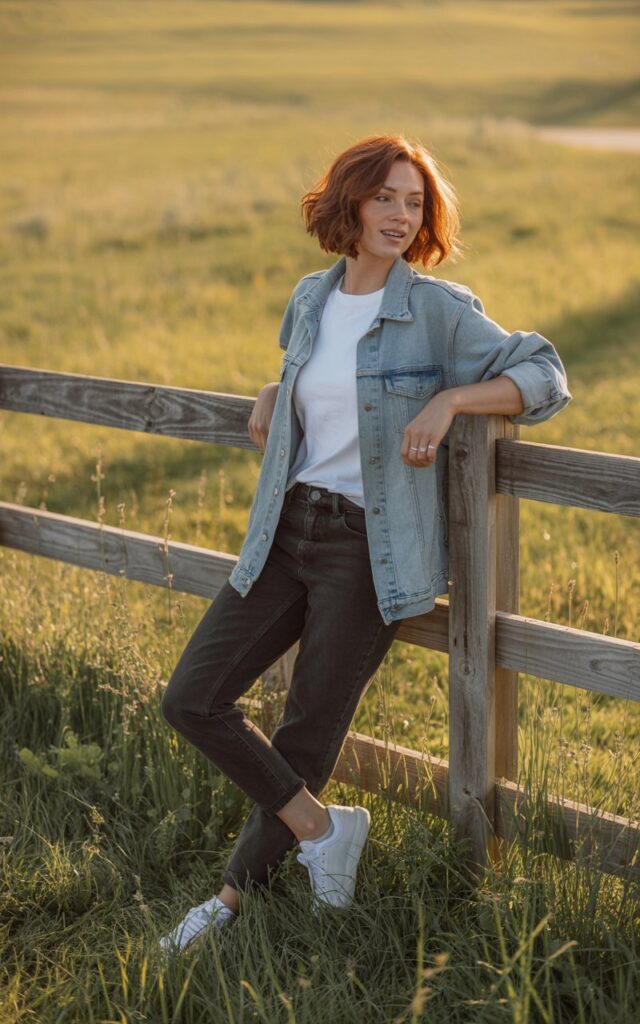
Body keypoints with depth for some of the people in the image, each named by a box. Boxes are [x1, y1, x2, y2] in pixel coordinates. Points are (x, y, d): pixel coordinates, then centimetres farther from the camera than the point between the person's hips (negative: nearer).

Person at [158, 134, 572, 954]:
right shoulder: (310, 299, 8)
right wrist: (273, 395, 11)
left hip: (370, 548, -6)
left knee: (307, 735, 2)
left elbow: (544, 377, -11)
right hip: (287, 530, 6)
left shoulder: (439, 310, -8)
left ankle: (237, 895, 24)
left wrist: (449, 398, -24)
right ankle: (320, 829, 16)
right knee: (191, 700, 0)